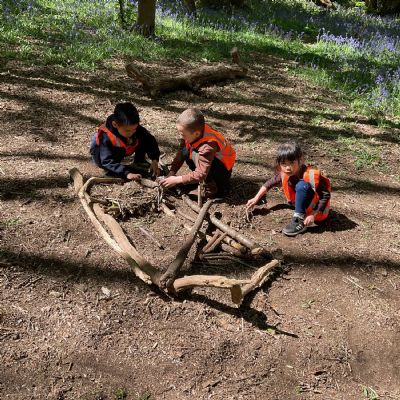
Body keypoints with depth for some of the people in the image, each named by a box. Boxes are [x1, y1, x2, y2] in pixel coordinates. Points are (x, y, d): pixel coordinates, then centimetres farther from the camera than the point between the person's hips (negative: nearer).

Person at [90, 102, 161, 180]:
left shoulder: (135, 128, -26)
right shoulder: (106, 137, -39)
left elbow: (150, 140, -17)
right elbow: (108, 162, -42)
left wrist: (155, 160, -30)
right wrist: (127, 174, -53)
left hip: (120, 151, 3)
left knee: (143, 139, -16)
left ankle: (139, 162, 0)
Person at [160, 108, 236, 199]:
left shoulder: (207, 146, -38)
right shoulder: (193, 131, -18)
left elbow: (201, 174, -36)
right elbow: (181, 153, -6)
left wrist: (177, 180, -30)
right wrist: (171, 173, -12)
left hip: (223, 167, -8)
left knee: (196, 156, -32)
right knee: (185, 152, -10)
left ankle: (212, 189, -15)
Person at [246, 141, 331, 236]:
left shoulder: (311, 175, -28)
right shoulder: (284, 174, -10)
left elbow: (326, 195, -24)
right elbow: (270, 183, 7)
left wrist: (313, 215, -27)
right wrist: (256, 199, 3)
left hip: (319, 211, -6)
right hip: (306, 208, 6)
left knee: (301, 186, -31)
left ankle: (300, 222, -24)